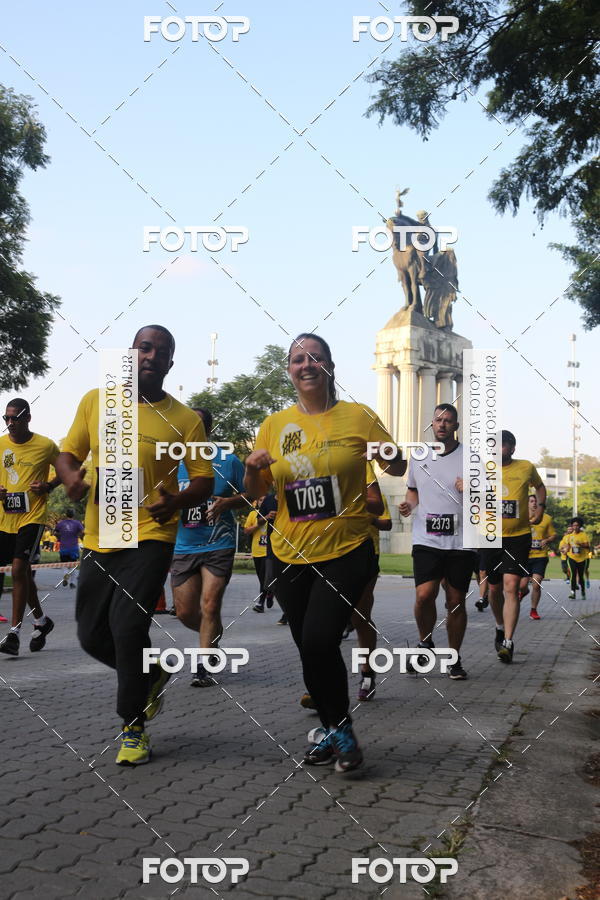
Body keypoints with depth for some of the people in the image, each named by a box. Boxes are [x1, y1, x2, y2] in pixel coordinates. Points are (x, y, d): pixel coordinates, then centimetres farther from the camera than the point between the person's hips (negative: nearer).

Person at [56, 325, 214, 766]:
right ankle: (152, 676, 38)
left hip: (150, 536, -4)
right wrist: (71, 477, -12)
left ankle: (134, 727, 4)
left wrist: (177, 500, -22)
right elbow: (69, 452, 11)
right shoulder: (95, 400, 5)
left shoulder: (185, 419, -2)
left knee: (127, 624, -16)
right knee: (92, 634, 9)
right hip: (99, 538, 4)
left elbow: (204, 479, -1)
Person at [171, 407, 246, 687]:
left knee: (210, 606, -10)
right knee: (185, 612, 5)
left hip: (218, 546, -3)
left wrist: (227, 502, -14)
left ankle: (203, 668, 2)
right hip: (183, 547, 3)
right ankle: (213, 634, 37)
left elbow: (248, 496, 6)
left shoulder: (228, 461, -2)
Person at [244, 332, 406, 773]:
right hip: (290, 554, 4)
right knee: (308, 646, 12)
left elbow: (399, 467, 3)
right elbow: (256, 491, 11)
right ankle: (332, 728, 33)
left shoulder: (358, 416, -2)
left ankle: (339, 728, 6)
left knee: (319, 640, -18)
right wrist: (253, 468, -11)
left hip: (346, 550, -4)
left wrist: (390, 456, -19)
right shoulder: (274, 425, 6)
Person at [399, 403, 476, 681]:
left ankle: (454, 658, 21)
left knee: (456, 601, 4)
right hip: (426, 540, 1)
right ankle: (425, 642, 13)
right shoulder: (418, 456, 9)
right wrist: (409, 505, 2)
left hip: (461, 541, -1)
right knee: (424, 595, -15)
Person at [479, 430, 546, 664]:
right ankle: (500, 627, 39)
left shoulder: (527, 467, 2)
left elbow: (539, 486, 22)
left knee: (511, 586, -16)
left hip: (519, 537, -2)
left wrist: (540, 507, 6)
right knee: (495, 589, 12)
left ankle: (508, 643, -17)